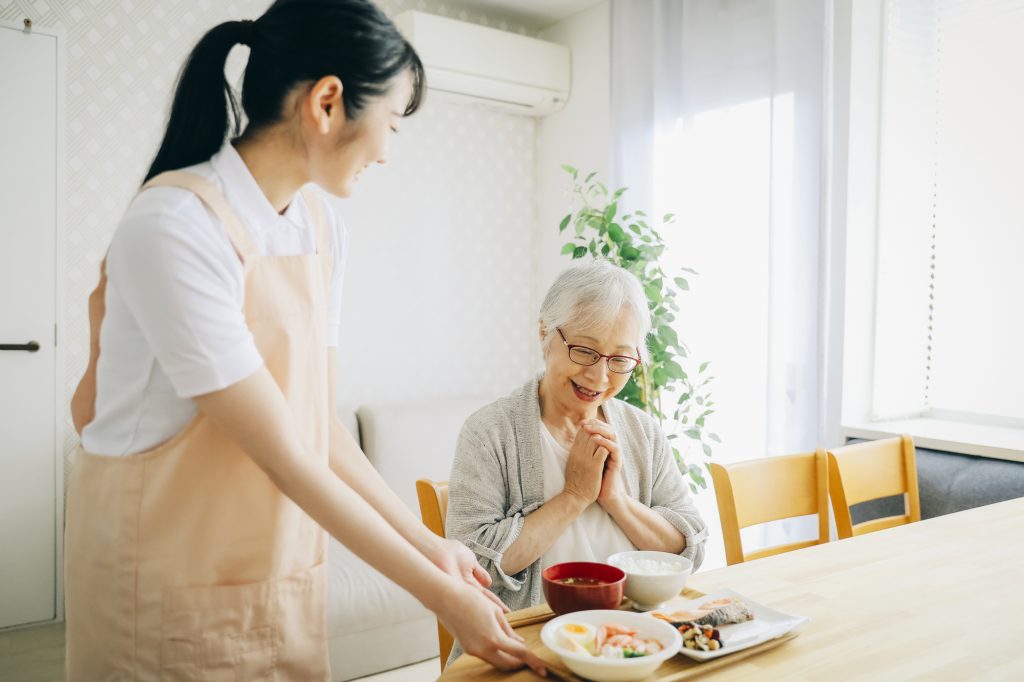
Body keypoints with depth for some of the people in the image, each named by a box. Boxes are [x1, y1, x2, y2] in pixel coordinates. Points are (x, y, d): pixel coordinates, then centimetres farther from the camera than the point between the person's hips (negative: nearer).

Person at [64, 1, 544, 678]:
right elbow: (283, 456, -23)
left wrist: (426, 540, 1)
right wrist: (442, 594, -18)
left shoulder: (322, 227, 0)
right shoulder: (175, 226, -23)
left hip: (283, 571, 6)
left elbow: (322, 425, 3)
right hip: (173, 588, -6)